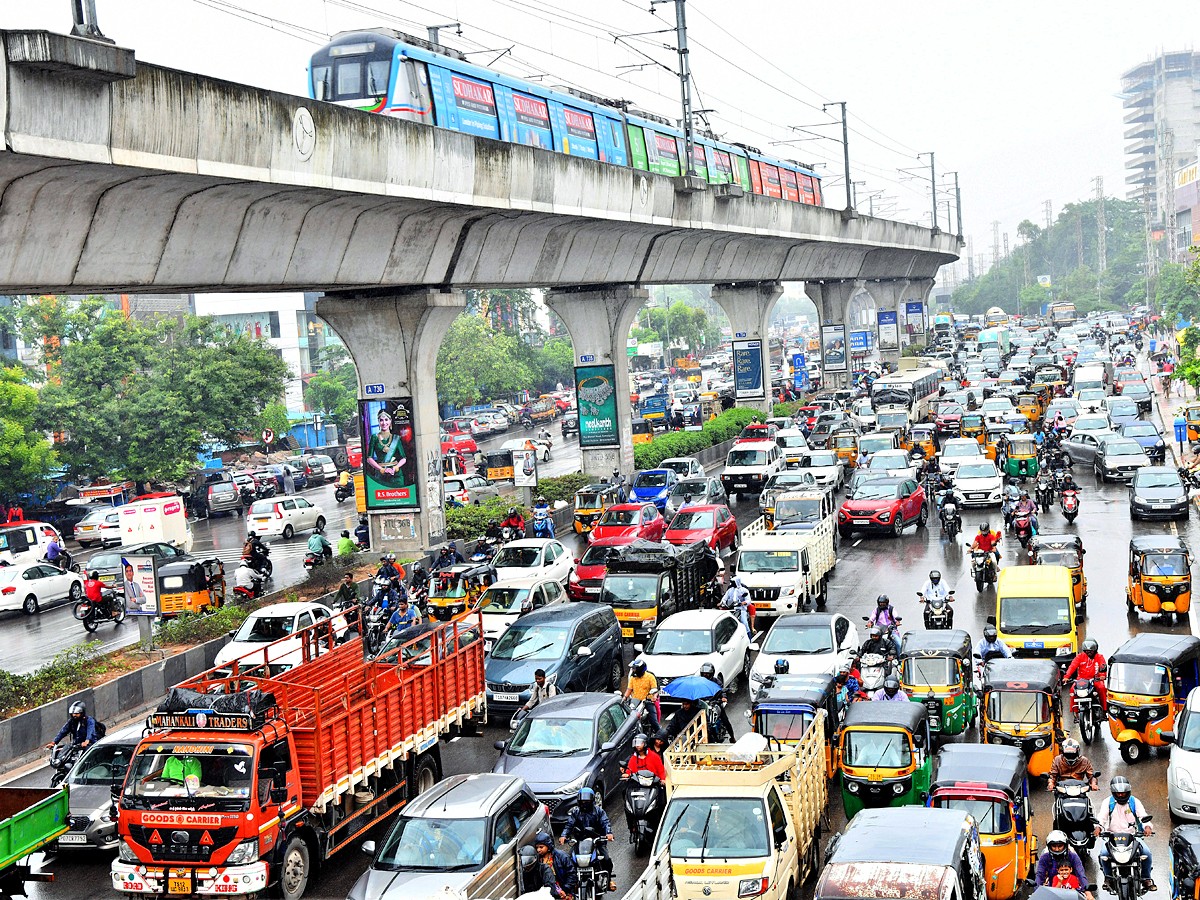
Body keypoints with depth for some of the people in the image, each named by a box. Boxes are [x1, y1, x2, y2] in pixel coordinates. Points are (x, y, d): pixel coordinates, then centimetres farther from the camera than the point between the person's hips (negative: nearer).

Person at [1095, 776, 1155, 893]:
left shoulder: (1134, 802, 6)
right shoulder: (1108, 802, 5)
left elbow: (1143, 816, -4)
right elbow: (1101, 817, -5)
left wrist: (1147, 826, -26)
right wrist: (1098, 827, -27)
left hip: (1133, 835, 0)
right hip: (1112, 835, 0)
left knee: (1146, 853, -24)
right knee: (1104, 854, -27)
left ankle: (1146, 878, -2)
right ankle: (1108, 877, 0)